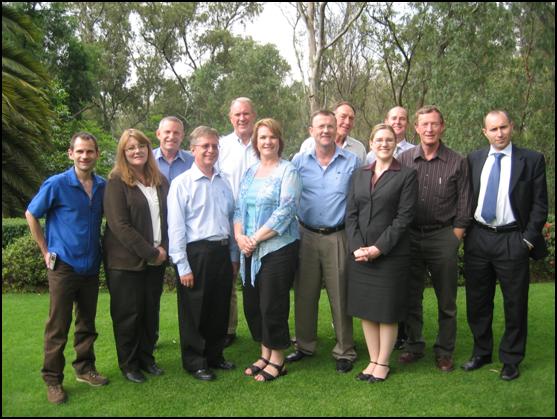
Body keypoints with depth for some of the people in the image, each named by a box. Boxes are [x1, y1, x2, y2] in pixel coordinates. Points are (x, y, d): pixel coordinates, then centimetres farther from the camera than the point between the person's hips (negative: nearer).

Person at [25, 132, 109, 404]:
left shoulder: (103, 186, 1)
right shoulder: (56, 184, -11)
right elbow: (31, 215, -1)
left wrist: (99, 249, 10)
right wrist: (45, 251, -2)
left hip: (91, 266, 4)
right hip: (63, 266, -4)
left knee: (87, 323, 15)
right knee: (58, 327, 3)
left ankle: (85, 369, 30)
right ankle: (53, 380, 16)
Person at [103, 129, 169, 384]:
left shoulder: (160, 180, 9)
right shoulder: (116, 182, -9)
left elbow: (167, 217, 12)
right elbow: (119, 225, -16)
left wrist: (163, 249, -3)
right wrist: (149, 252, -16)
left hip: (155, 259, 5)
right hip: (126, 261, -5)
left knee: (151, 311, 12)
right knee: (128, 314, 5)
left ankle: (146, 358, 28)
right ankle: (128, 364, 21)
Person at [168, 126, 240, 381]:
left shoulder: (223, 182, 10)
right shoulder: (182, 183, -7)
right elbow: (176, 227, -10)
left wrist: (234, 256, 13)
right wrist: (183, 266, -12)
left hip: (222, 252, 6)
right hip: (196, 253, -5)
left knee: (220, 309, 15)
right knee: (195, 312, 6)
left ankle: (215, 355, 32)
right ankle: (195, 363, 21)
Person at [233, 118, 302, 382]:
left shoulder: (288, 171, -6)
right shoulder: (249, 173, 14)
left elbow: (286, 210, -15)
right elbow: (239, 208, 12)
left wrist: (255, 238, -15)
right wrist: (239, 236, -6)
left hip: (278, 248, -6)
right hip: (250, 250, 7)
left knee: (272, 305, -1)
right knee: (252, 303, 11)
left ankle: (277, 360, 17)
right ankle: (265, 354, 28)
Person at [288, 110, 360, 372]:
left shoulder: (351, 162, 1)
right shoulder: (299, 161, 5)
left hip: (338, 237, -2)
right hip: (306, 236, 2)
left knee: (340, 295, 2)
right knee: (304, 294, 10)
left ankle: (345, 351, 15)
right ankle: (304, 345, 25)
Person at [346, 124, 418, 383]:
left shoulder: (407, 175, -2)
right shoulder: (359, 175, 11)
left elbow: (404, 217, -9)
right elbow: (351, 214, 6)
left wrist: (379, 248, -15)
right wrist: (357, 247, -8)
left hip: (391, 253, -4)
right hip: (360, 253, 4)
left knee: (387, 311, 5)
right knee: (366, 309, 10)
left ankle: (383, 363, 20)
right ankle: (373, 360, 24)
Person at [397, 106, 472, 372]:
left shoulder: (457, 163, 0)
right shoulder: (404, 159, 2)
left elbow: (464, 206, 2)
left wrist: (454, 237, -4)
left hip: (443, 237, -1)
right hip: (410, 237, 1)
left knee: (446, 300, 8)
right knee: (411, 297, 11)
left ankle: (444, 351, 23)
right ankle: (414, 345, 27)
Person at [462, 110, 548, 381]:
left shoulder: (532, 160, -1)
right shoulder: (473, 160, 7)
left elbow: (539, 205, -1)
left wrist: (528, 239, -8)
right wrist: (463, 231, 3)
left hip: (512, 241, -3)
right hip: (477, 239, 3)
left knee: (515, 304, 6)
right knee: (477, 302, 12)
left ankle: (511, 360, 23)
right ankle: (482, 352, 30)